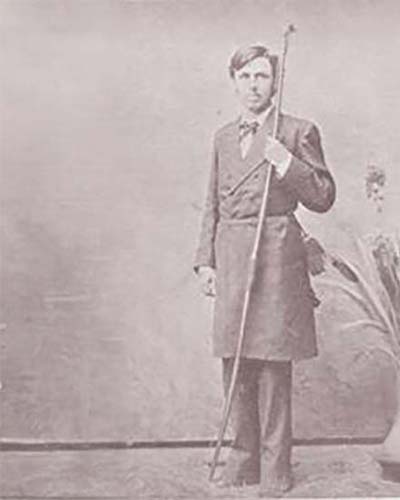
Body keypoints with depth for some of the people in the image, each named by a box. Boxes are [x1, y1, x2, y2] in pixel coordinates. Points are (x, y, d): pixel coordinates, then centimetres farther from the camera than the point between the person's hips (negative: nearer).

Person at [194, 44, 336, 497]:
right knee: (234, 364, 9)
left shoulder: (298, 133, 1)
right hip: (230, 262, 5)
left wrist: (285, 162, -16)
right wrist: (205, 261, 10)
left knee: (273, 367, -2)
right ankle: (243, 458, 23)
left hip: (275, 261, -5)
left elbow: (323, 198, -3)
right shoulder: (223, 138, 16)